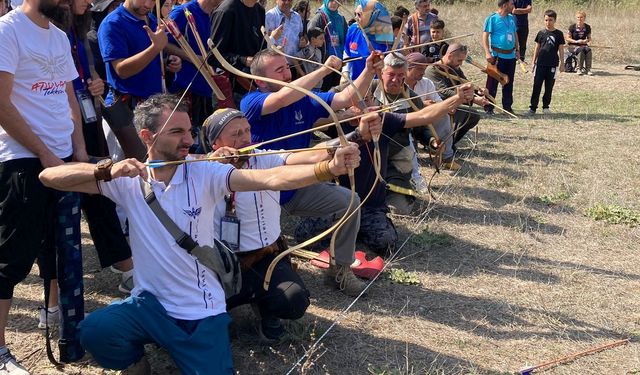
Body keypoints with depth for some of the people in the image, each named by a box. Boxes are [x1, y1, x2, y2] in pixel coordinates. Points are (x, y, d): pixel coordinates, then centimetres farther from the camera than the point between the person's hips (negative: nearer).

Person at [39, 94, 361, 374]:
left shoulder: (204, 174, -10)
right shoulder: (128, 180, -7)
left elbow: (270, 178, -25)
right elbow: (49, 176, -10)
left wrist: (329, 168, -41)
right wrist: (108, 171, -26)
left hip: (202, 311, 0)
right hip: (149, 303, 0)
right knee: (94, 331, -26)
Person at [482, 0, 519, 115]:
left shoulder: (512, 18, 13)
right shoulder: (492, 19, -7)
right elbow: (485, 36, -10)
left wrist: (517, 50, 16)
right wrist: (487, 53, -19)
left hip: (511, 56, 6)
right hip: (497, 55, -6)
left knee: (509, 83, 11)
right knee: (492, 82, -3)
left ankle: (507, 106, 20)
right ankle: (488, 107, 2)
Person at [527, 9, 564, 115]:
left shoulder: (558, 34, 1)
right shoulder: (541, 33, 4)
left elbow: (561, 50, 4)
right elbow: (537, 48, 10)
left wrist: (562, 64, 3)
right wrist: (534, 61, 8)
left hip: (552, 64, 0)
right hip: (540, 64, 1)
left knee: (549, 87, 6)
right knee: (537, 86, -1)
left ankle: (546, 107, 17)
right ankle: (533, 107, 2)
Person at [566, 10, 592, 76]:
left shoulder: (587, 27, 8)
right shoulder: (572, 27, -3)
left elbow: (589, 37, 18)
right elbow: (568, 38, -3)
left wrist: (588, 41, -6)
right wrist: (576, 41, -16)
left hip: (583, 45, 3)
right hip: (573, 46, -3)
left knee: (588, 50, -32)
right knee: (581, 50, -36)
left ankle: (588, 69, -31)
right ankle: (579, 69, -30)